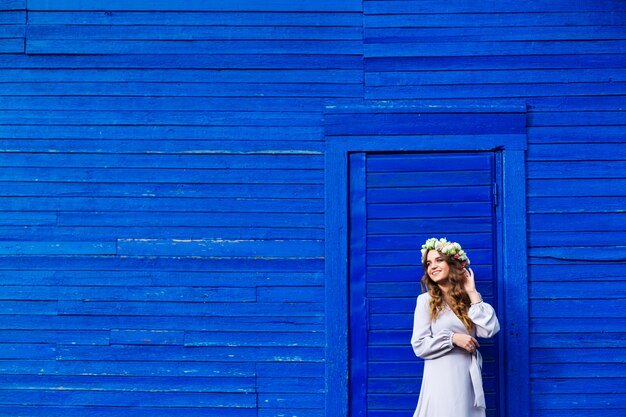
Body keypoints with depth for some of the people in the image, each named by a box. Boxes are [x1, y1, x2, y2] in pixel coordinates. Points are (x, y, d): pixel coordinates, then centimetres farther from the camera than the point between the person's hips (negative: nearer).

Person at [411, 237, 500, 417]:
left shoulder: (470, 298, 8)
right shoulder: (426, 300, 0)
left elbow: (489, 330, -7)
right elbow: (419, 345, -4)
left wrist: (473, 293, -2)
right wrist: (453, 338, -15)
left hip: (467, 379, 3)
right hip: (440, 380, -3)